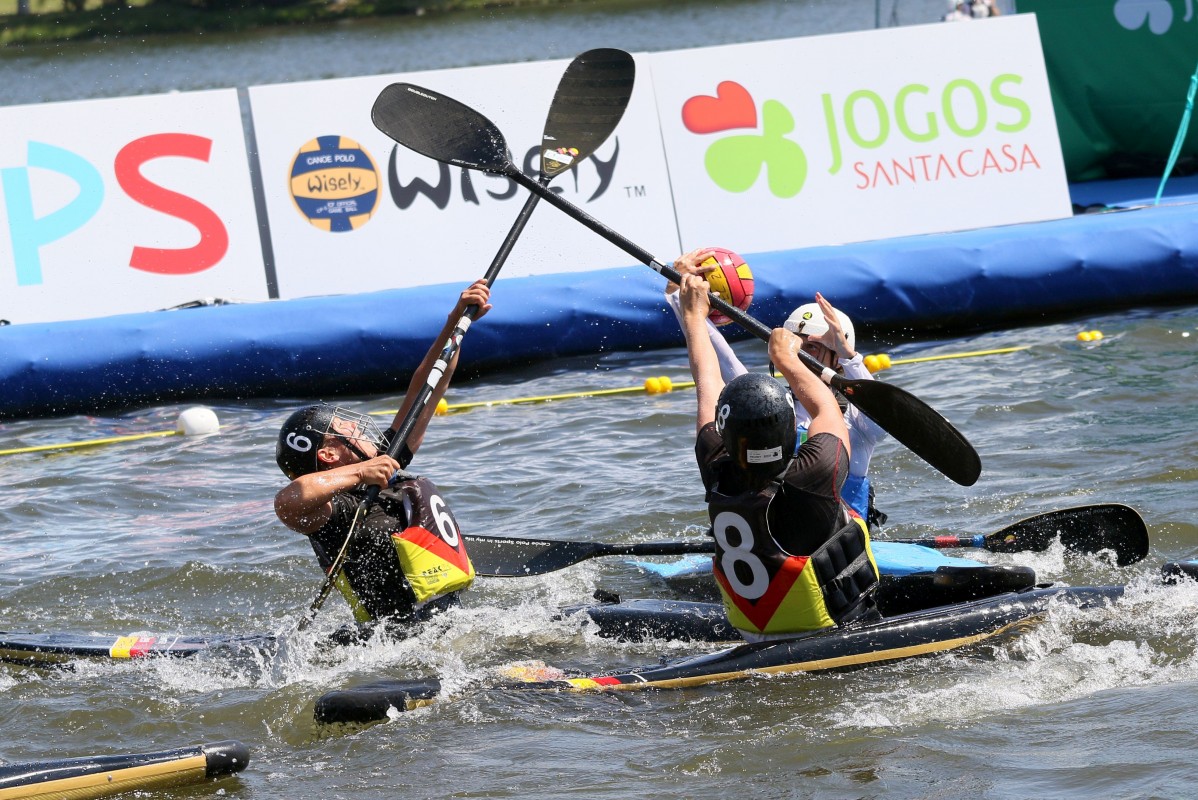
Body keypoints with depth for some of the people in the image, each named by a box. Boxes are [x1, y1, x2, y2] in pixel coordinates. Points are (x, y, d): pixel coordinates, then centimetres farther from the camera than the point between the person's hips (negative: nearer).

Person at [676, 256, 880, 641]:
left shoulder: (718, 478, -10)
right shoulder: (812, 477, -23)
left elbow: (707, 386, 7)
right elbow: (826, 407, -1)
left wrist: (694, 314, 22)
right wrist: (786, 359, 17)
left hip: (758, 641, 6)